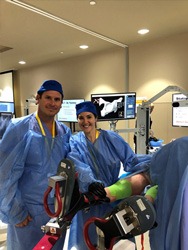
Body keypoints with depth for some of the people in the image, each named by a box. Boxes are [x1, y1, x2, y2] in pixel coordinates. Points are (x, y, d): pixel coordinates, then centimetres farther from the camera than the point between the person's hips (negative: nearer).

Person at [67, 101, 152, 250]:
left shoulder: (111, 137, 6)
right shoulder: (74, 142, 3)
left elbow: (131, 160, 3)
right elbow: (78, 166, -16)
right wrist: (90, 183, -37)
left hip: (115, 193, 1)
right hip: (88, 192, 0)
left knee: (144, 176, -20)